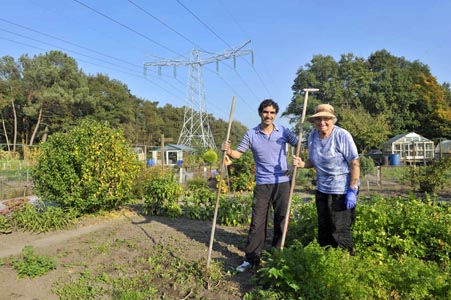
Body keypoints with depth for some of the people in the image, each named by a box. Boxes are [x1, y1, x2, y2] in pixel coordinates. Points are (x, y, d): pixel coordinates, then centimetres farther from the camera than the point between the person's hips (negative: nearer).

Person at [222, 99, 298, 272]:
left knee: (281, 221, 10)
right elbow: (239, 153, -1)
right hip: (262, 184, -1)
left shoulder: (283, 131, -1)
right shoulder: (251, 134, -2)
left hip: (283, 183, 1)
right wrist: (229, 151, -22)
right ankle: (251, 258, 13)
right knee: (257, 222, 2)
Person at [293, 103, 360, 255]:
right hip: (322, 190, 6)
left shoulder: (342, 136, -16)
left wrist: (352, 190, -20)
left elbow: (355, 164, -16)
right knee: (323, 230, 18)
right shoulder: (312, 136, 2)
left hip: (342, 191, -6)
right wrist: (302, 164, -8)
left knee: (340, 231, 1)